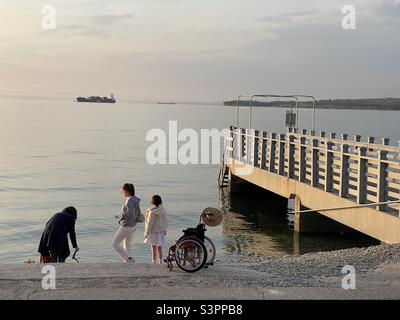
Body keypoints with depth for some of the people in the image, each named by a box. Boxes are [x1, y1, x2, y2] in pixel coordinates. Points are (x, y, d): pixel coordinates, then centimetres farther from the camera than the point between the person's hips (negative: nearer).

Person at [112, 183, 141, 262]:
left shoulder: (129, 201, -22)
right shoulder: (136, 200, 7)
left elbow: (131, 215, -30)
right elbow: (138, 214, 14)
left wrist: (120, 216, -13)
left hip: (126, 226, -9)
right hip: (133, 226, 9)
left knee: (115, 244, 4)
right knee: (127, 246, 17)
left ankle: (128, 259, -1)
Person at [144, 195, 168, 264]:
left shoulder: (152, 211, -17)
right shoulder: (163, 210, 1)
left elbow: (150, 223, -16)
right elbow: (165, 221, 8)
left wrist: (146, 233, -8)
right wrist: (165, 231, 19)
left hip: (153, 231, -6)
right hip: (161, 231, 6)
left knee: (153, 248, 1)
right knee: (159, 248, 14)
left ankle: (154, 263, 4)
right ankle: (160, 262, 17)